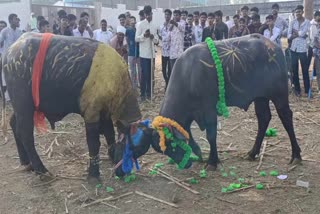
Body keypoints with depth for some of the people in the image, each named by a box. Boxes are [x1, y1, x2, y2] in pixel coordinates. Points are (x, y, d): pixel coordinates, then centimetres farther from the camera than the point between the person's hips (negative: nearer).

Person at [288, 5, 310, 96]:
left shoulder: (307, 22, -1)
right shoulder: (292, 22, 5)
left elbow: (303, 33, -15)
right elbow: (289, 36, -4)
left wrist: (295, 31, -1)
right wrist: (299, 34, -14)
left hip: (303, 49, -2)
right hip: (294, 48, 2)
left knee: (305, 70, 2)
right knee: (295, 70, 6)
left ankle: (307, 89, 9)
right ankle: (297, 89, 15)